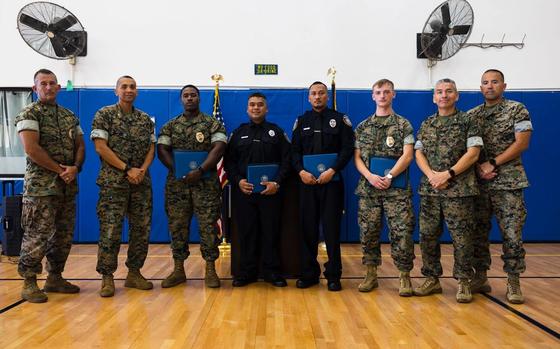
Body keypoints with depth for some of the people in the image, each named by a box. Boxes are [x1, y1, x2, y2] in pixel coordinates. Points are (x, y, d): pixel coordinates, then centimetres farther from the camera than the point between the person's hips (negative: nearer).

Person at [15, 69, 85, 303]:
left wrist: (75, 168, -6)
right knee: (38, 236, -5)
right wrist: (60, 169, -12)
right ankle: (29, 283, 9)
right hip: (41, 187, -6)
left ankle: (55, 278, 23)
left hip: (68, 186, 6)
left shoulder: (70, 116, 16)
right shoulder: (29, 114, -3)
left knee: (64, 235, 11)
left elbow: (80, 145, 13)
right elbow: (31, 149, -14)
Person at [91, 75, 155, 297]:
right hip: (113, 182, -4)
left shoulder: (145, 119, 13)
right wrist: (127, 169, -12)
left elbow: (151, 148, 10)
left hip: (142, 182, 5)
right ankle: (107, 277, 6)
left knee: (141, 229, 6)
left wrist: (142, 170, -8)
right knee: (110, 231, -5)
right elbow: (101, 147, -7)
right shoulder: (104, 115, 0)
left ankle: (134, 273, 18)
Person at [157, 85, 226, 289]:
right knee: (177, 226, 5)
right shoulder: (170, 126, 11)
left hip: (206, 184, -2)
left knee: (208, 226, -1)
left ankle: (210, 270, 9)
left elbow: (218, 149, -8)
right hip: (177, 183, 3)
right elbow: (162, 150, 3)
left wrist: (200, 171, -19)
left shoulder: (213, 124, 3)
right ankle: (178, 270, 16)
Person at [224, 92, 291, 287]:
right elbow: (229, 161, 9)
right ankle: (247, 271, 15)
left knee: (271, 232, 2)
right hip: (244, 191, 2)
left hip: (270, 191, -1)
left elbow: (286, 160, 1)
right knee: (246, 232, 5)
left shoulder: (276, 132, 8)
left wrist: (277, 183, -11)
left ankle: (272, 271, 13)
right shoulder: (239, 132, 12)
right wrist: (238, 181, -6)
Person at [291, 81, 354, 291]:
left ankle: (333, 275, 10)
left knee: (332, 229, 1)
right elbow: (294, 150, 8)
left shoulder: (340, 119, 6)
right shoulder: (301, 121, 13)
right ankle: (309, 274, 15)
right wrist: (301, 171, -9)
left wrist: (332, 171, -15)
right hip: (307, 182, 2)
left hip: (331, 182, -2)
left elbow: (348, 148, -2)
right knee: (307, 229, 5)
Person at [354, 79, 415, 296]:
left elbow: (407, 155, -4)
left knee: (401, 232, -4)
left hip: (396, 188, -2)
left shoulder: (403, 125, 4)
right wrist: (370, 176, -10)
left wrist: (389, 176, -15)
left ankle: (404, 276, 9)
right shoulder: (363, 127, 12)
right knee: (368, 232, 6)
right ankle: (371, 274, 20)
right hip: (368, 188, 3)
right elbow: (357, 157, 6)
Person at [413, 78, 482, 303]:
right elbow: (418, 154, 8)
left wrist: (448, 174, -15)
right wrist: (431, 175, -10)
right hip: (429, 189, 4)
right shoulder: (426, 125, 14)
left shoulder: (467, 122, 2)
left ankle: (463, 282, 12)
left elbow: (473, 153, -6)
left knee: (461, 237, -1)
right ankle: (432, 279, 19)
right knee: (428, 236, 6)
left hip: (459, 189, -4)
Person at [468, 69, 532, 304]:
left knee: (512, 234, -2)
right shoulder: (471, 115, 10)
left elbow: (521, 143, -7)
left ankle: (513, 284, 9)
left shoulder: (517, 110, 1)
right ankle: (480, 278, 18)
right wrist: (478, 167, -9)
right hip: (478, 183, 3)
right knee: (478, 232, 7)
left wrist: (493, 164, -14)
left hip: (508, 183, -3)